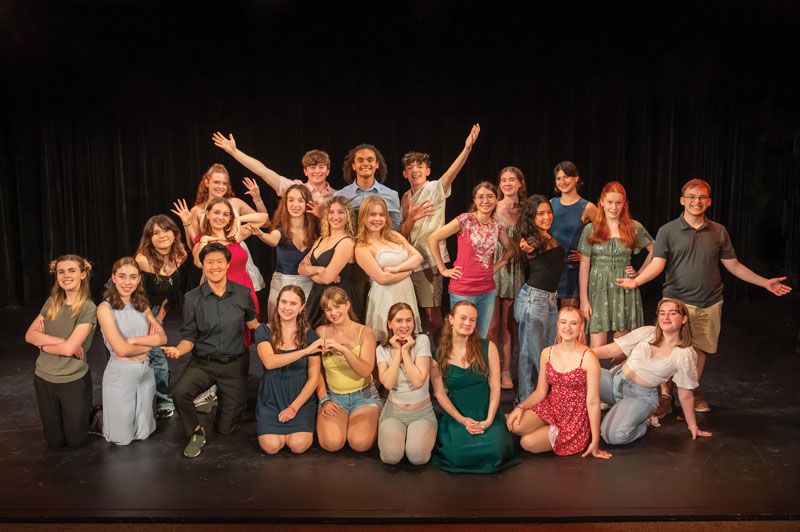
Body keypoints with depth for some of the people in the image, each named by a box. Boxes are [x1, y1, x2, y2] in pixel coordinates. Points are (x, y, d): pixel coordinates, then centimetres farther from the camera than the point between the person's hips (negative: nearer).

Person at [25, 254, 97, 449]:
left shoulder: (88, 309, -15)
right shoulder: (52, 302, 2)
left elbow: (69, 348, -20)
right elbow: (29, 335, -3)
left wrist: (43, 343, -6)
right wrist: (60, 340, -16)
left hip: (74, 381, -5)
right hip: (44, 378, 5)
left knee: (76, 441, 10)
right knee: (55, 442, 15)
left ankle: (92, 414, 36)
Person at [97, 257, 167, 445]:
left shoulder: (142, 305, 6)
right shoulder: (105, 308, -12)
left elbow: (162, 338, -3)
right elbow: (121, 349, -19)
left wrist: (134, 339, -16)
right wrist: (150, 342, -5)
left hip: (146, 371, 5)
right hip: (120, 373, -5)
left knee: (143, 433, 17)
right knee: (122, 438, 8)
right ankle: (100, 417, 35)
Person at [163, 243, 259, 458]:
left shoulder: (243, 293, -1)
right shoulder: (193, 298, -4)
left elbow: (251, 321, 18)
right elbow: (189, 337, -1)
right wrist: (178, 350, -20)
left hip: (233, 364, 1)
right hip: (202, 363, 0)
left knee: (226, 428, 2)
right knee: (179, 392, -32)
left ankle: (223, 397, 37)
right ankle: (196, 433, -2)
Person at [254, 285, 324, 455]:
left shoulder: (310, 335, 0)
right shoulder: (264, 331, -1)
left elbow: (314, 378, -1)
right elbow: (269, 362, -21)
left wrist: (294, 407, -9)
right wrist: (305, 351, -27)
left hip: (301, 398, 0)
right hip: (270, 399, 0)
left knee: (298, 445, -20)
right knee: (271, 446, -19)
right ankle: (273, 426, 13)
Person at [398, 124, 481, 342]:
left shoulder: (435, 189, -4)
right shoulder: (406, 197, 13)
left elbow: (452, 172, -25)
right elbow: (402, 234, 7)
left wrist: (467, 148, -41)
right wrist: (411, 218, -15)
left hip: (429, 260, -6)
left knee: (432, 313, -5)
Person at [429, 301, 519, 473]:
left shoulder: (487, 348, 0)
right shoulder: (438, 354, -3)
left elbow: (495, 386, -1)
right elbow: (440, 393, -2)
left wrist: (488, 421, -9)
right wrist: (463, 420, -10)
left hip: (487, 415, 1)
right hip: (456, 417, -1)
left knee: (494, 451, -24)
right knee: (456, 455, -24)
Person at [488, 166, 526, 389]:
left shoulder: (524, 211, 9)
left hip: (514, 269, 3)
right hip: (492, 268, -3)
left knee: (509, 323, 7)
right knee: (493, 324, 0)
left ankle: (506, 371, 16)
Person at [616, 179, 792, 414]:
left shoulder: (719, 232, 8)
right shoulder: (668, 231, -1)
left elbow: (733, 265, 13)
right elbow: (657, 264, -9)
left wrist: (765, 282, 11)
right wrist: (637, 280, -26)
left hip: (709, 304, 3)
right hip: (677, 301, -3)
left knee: (700, 349, 11)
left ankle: (692, 392, 29)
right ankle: (665, 396, 11)